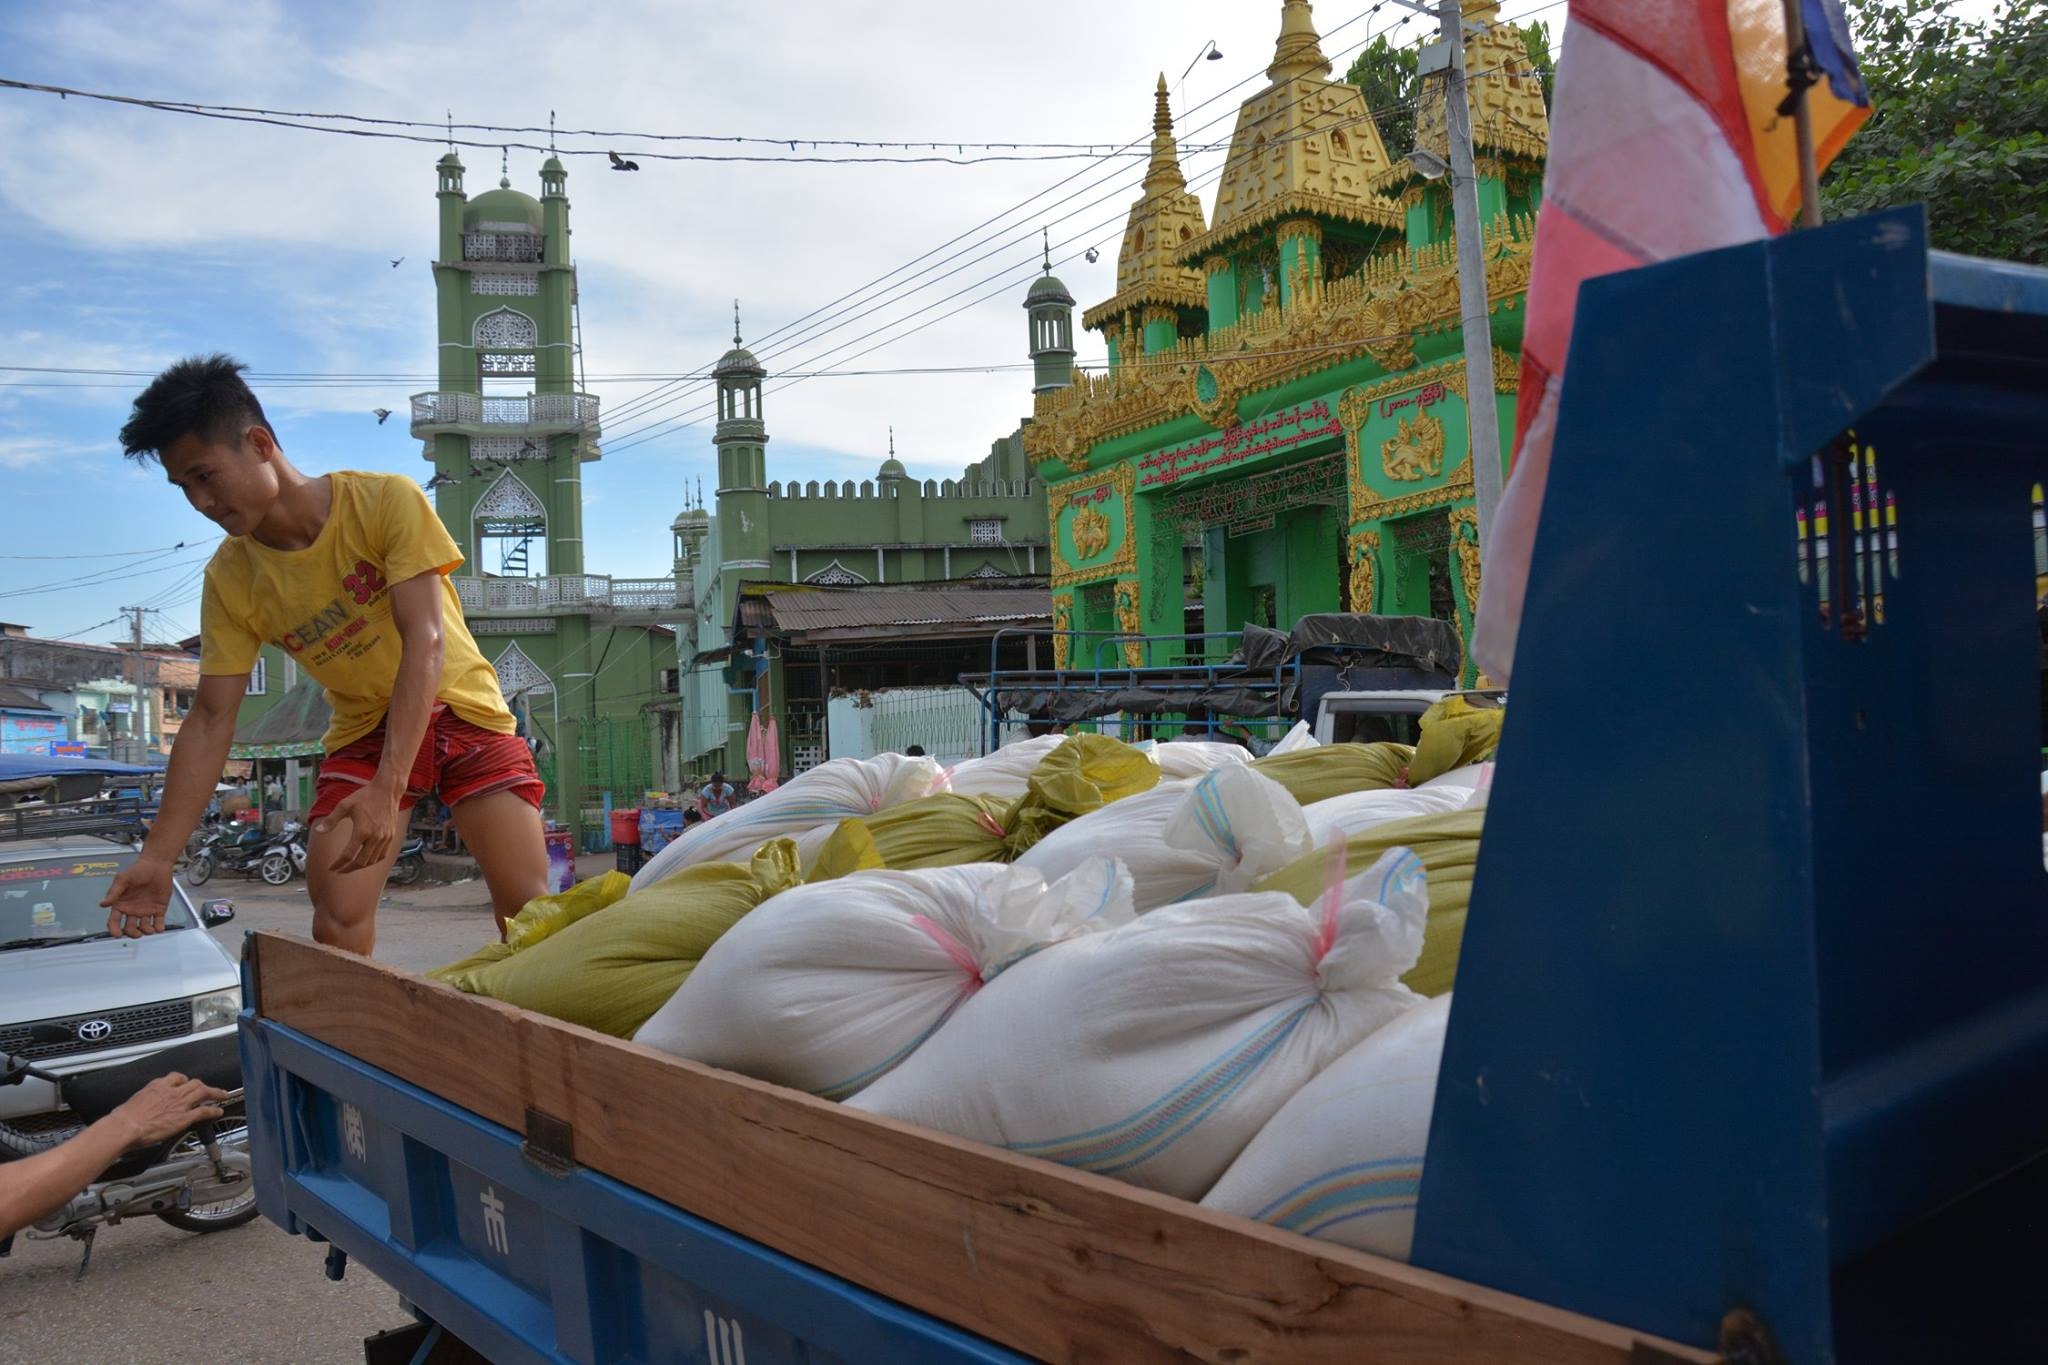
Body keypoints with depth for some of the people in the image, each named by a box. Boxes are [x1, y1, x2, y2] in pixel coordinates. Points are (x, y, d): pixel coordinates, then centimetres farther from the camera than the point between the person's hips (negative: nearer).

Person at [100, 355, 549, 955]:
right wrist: (158, 856, -10)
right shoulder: (231, 578, -8)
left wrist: (388, 787, -35)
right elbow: (210, 719, -4)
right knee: (337, 920, -14)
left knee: (529, 912, -11)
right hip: (365, 728, 3)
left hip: (458, 706, -2)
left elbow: (424, 642, -26)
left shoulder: (387, 501, -20)